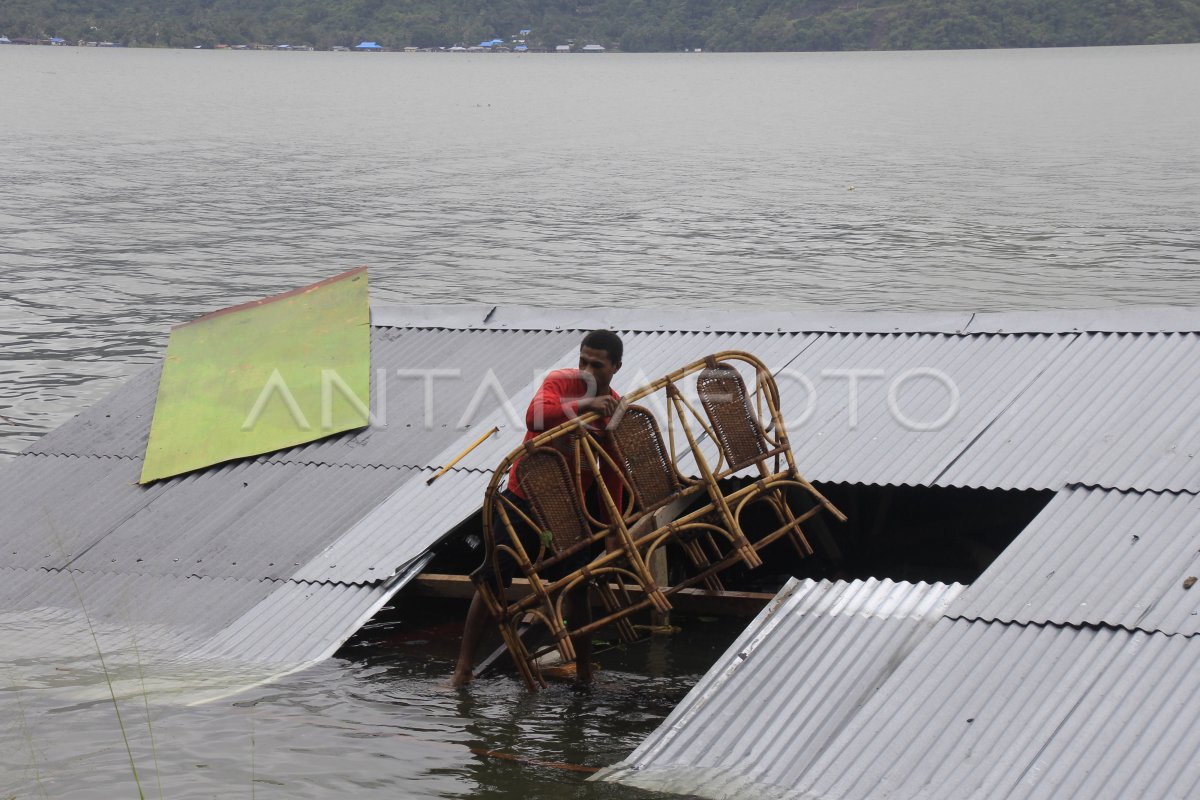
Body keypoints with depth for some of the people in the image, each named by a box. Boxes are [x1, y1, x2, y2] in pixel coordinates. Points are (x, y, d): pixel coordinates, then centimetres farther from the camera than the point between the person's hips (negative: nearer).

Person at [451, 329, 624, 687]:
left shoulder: (616, 410, -3)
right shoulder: (560, 382, -11)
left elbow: (611, 473, 3)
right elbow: (535, 417, -32)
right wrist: (583, 406, -43)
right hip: (524, 497, -2)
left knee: (577, 589, 2)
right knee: (494, 579, -6)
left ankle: (584, 673, 18)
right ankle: (464, 667, 0)